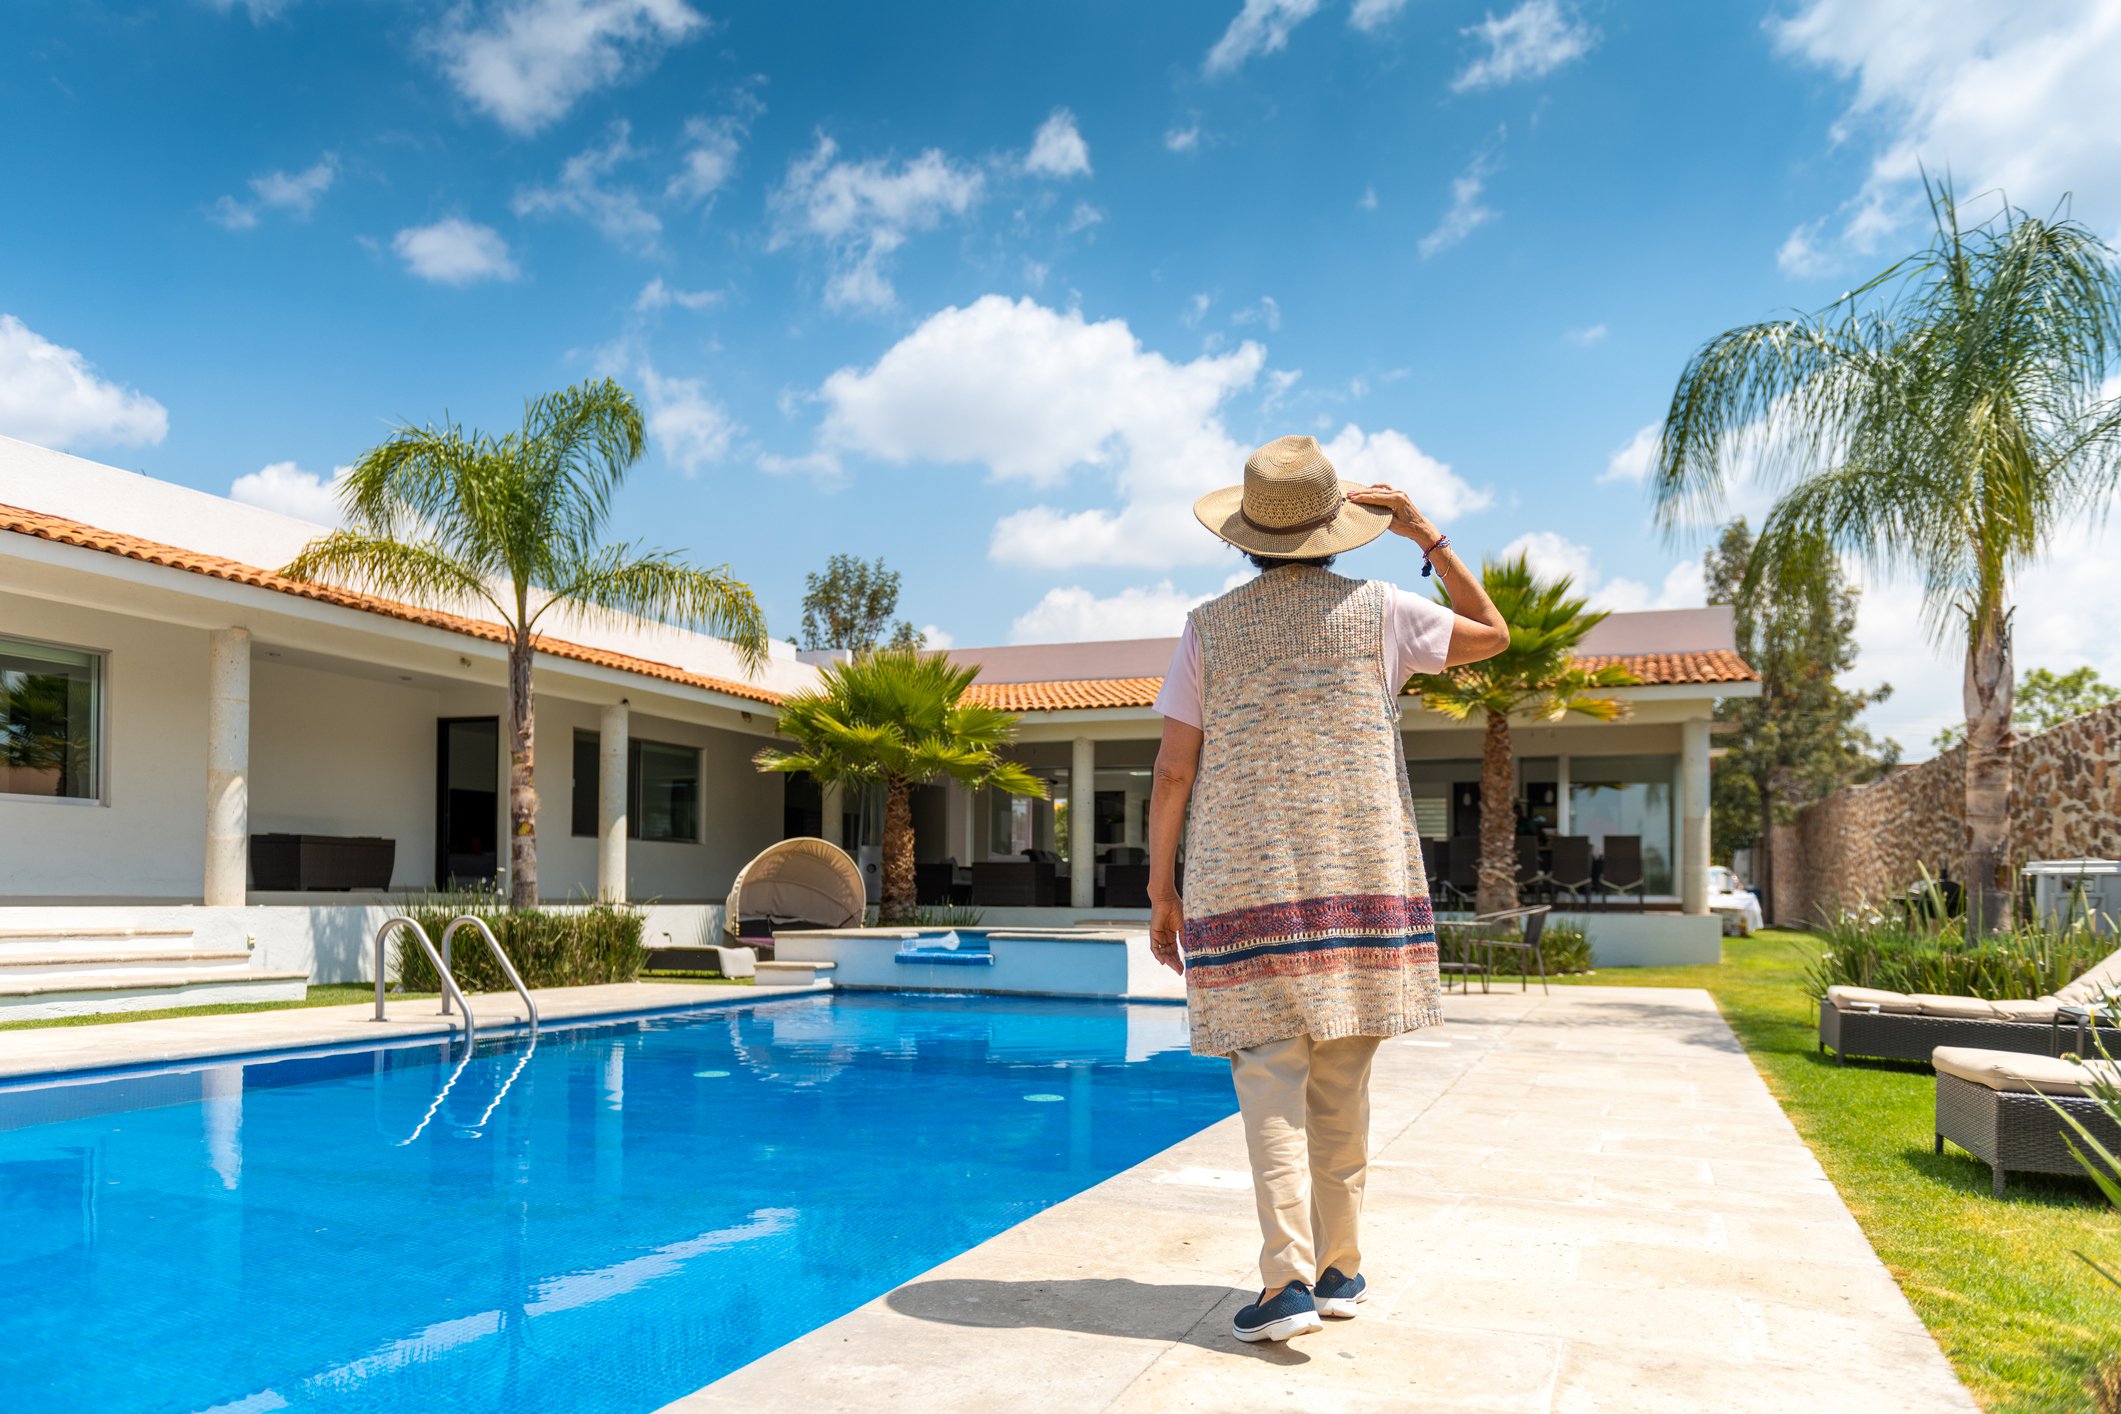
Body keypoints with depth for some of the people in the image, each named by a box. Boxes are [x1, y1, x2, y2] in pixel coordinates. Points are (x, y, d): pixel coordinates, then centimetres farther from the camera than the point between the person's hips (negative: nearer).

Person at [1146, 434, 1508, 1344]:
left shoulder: (1209, 628, 4)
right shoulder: (1374, 610, 3)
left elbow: (1173, 771, 1)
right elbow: (1491, 633, 20)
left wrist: (1161, 894, 7)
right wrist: (1430, 537, 22)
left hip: (1245, 888, -1)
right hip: (1358, 880, 1)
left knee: (1271, 1077, -2)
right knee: (1341, 1083, 9)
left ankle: (1288, 1279, -11)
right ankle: (1336, 1268, 19)